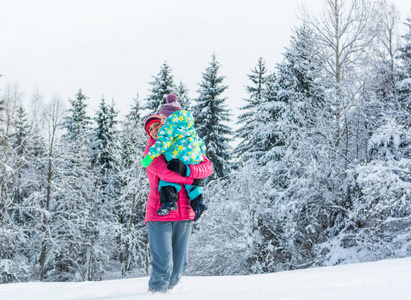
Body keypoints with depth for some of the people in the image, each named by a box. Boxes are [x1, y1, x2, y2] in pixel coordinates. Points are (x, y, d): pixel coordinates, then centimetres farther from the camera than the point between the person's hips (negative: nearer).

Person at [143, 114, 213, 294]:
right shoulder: (151, 150, 4)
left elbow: (207, 167, 1)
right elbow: (165, 173, -15)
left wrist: (185, 169, -17)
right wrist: (192, 180, -8)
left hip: (184, 214, 4)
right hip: (159, 214, -4)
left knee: (179, 266, 8)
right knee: (163, 265, -10)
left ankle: (167, 291, 26)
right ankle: (155, 292, 9)